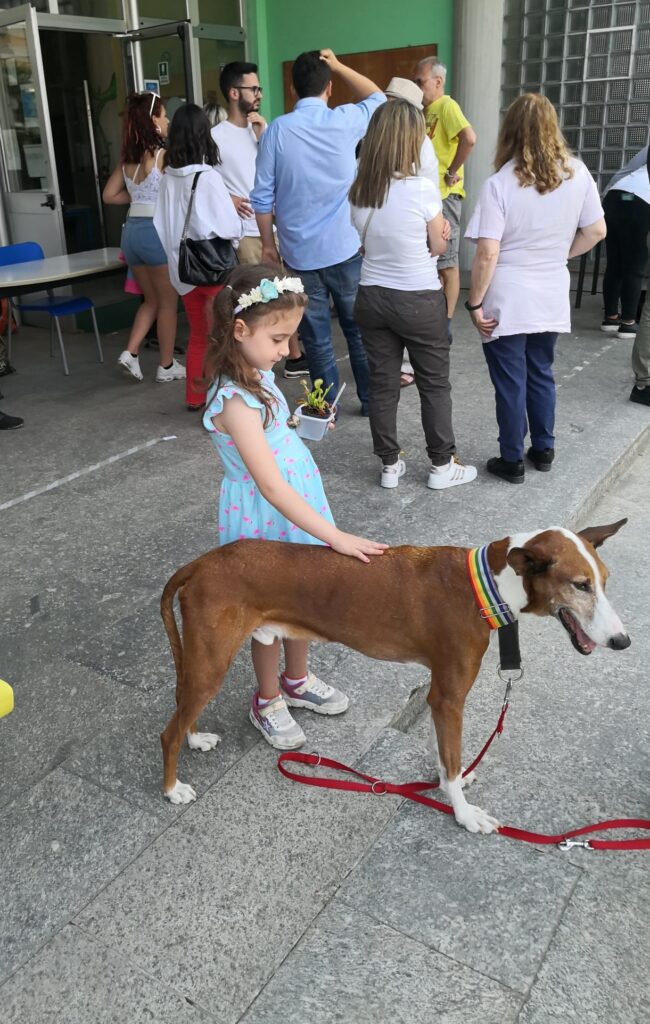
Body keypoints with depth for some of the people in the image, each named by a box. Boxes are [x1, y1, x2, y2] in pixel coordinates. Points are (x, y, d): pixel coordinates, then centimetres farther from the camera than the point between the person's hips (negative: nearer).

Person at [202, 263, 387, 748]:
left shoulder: (258, 373, -2)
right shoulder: (235, 402, -30)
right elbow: (271, 487, -34)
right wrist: (336, 537, -35)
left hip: (299, 499, 8)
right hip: (266, 515, -8)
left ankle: (297, 679, 46)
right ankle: (268, 701, 35)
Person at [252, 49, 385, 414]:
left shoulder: (278, 129, -5)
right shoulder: (344, 121, -4)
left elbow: (263, 196, -3)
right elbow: (378, 97, 19)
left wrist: (268, 242, 8)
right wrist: (339, 66, 19)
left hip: (299, 253, 0)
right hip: (345, 248, 0)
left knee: (317, 337, 8)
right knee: (359, 329, 13)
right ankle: (372, 399, 23)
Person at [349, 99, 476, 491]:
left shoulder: (358, 190, -2)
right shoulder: (423, 189, -17)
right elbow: (439, 246, -6)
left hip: (372, 297, 5)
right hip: (419, 300, -4)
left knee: (382, 384, 12)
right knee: (434, 384, 10)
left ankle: (390, 465, 22)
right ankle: (442, 466, 21)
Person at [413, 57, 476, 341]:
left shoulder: (446, 106, -11)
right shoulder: (425, 110, 16)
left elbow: (469, 138, -27)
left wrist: (452, 172, -19)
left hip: (443, 196, -9)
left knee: (446, 264, -3)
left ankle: (445, 325, 3)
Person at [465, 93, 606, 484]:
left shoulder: (500, 184, -15)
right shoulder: (577, 173, -2)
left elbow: (488, 253, -20)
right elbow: (596, 231, 4)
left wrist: (475, 303, -11)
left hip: (507, 301, -4)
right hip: (552, 297, 4)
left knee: (510, 382, 7)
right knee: (541, 373, 21)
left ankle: (512, 461, 18)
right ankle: (544, 450, 31)